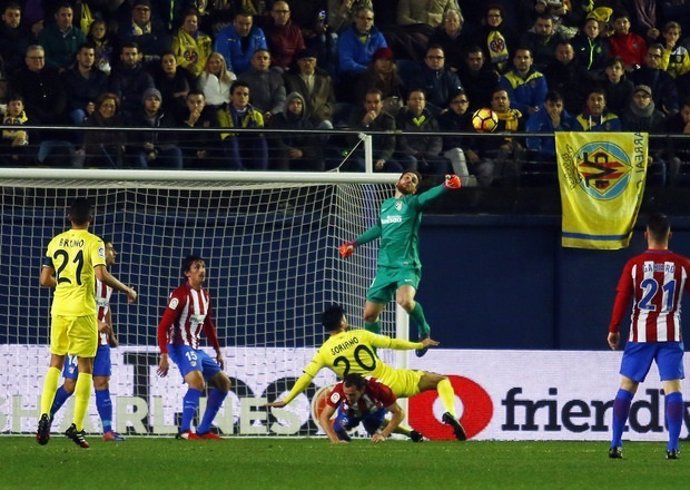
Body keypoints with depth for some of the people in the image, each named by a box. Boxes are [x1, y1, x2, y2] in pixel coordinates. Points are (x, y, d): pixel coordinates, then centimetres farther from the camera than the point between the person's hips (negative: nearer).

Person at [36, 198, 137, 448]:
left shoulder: (56, 242, 7)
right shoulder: (93, 242, -6)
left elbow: (45, 280, 9)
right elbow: (102, 275, -19)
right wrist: (127, 290, -5)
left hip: (59, 309, 4)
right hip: (83, 311, -4)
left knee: (55, 363, 14)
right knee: (85, 367, 5)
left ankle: (44, 415, -4)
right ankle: (77, 426, 0)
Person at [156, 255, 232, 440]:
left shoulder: (205, 296, 13)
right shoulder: (180, 295, -15)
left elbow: (208, 325, 27)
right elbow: (163, 326, -19)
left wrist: (218, 351, 27)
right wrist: (164, 356, -26)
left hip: (196, 348, 10)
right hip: (180, 347, -10)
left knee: (223, 383, 13)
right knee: (197, 381, -30)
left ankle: (203, 430, 15)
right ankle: (184, 431, -28)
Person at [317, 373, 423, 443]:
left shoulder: (377, 388, -43)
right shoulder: (340, 390, -44)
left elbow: (398, 413, -33)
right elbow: (323, 417, -38)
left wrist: (383, 435, -43)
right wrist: (335, 441, -51)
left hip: (374, 411, -1)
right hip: (350, 412, 1)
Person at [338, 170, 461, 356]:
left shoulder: (412, 202, -1)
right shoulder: (386, 205, 17)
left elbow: (429, 196, -23)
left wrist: (445, 186, -44)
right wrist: (354, 243, 42)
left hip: (406, 266, -6)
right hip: (385, 267, 6)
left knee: (404, 300, -33)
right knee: (370, 314, 7)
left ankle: (424, 329, -3)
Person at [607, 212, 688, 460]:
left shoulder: (634, 265, -3)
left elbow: (621, 298, -3)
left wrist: (613, 329, 6)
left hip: (640, 334, 0)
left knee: (627, 386, 7)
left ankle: (615, 444, 4)